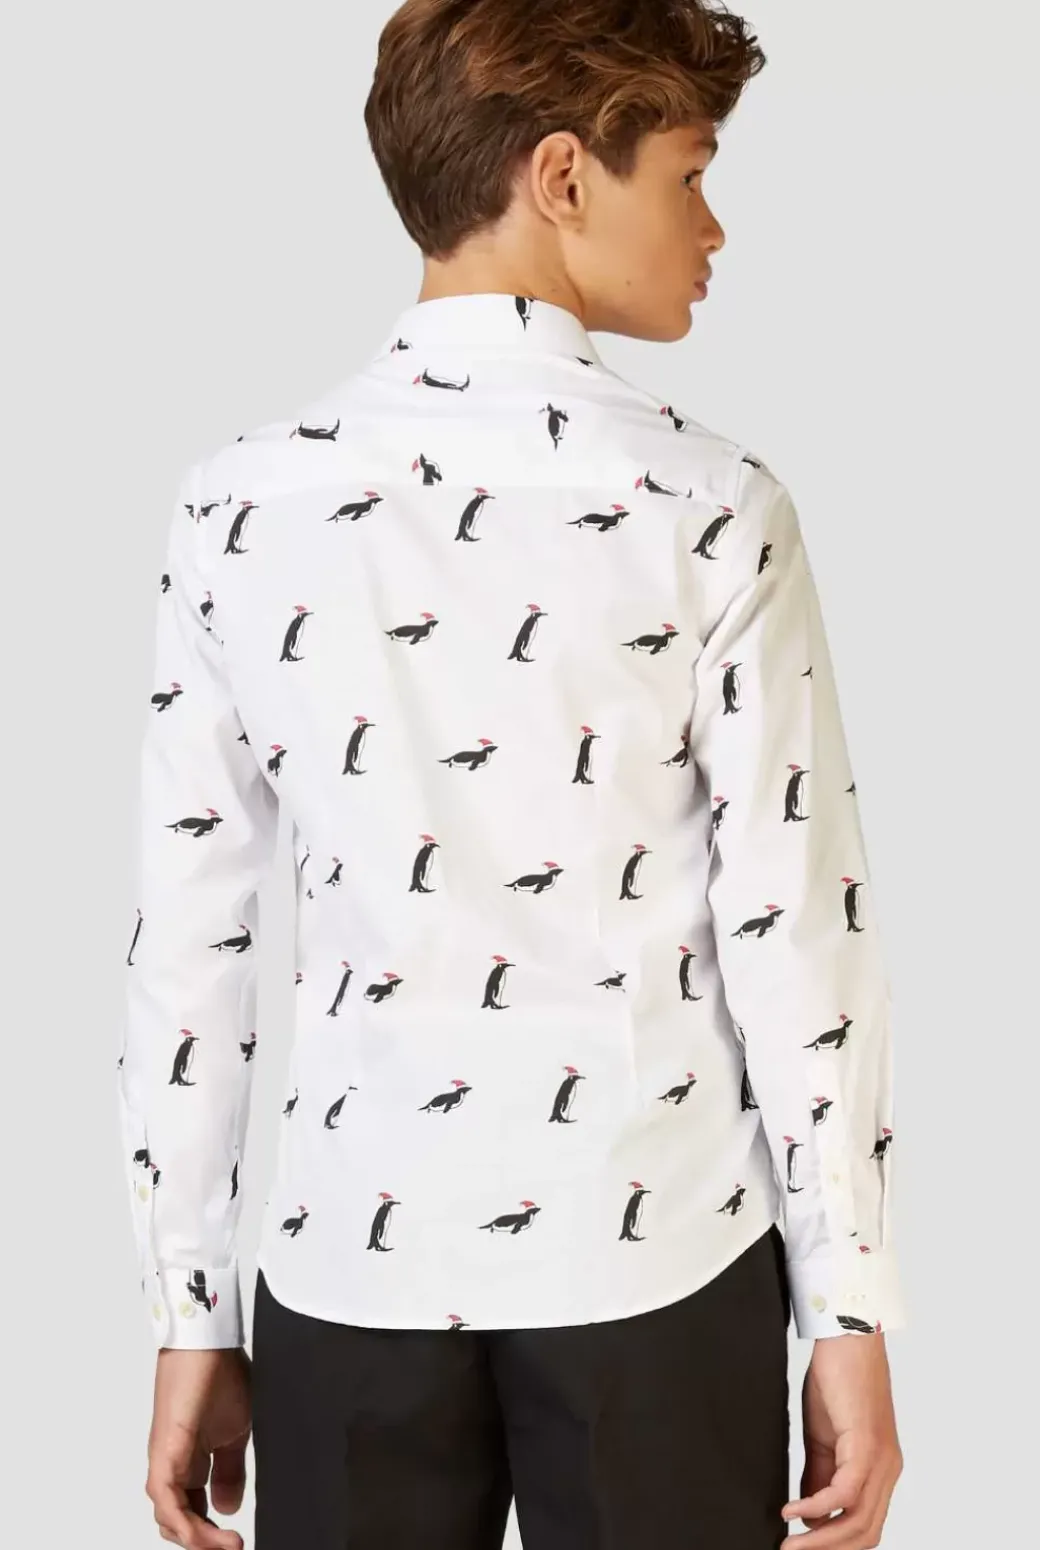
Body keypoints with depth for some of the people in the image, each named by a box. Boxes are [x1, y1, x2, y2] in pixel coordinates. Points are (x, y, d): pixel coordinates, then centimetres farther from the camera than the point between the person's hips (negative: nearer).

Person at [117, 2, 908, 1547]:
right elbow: (796, 933, -8)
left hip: (353, 1262, 2)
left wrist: (191, 1322, 7)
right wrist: (851, 1312, 1)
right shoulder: (707, 504, -8)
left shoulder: (238, 505, -2)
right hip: (650, 1254, -2)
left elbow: (188, 943, -1)